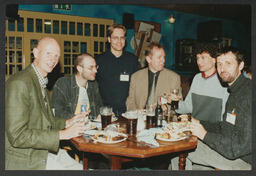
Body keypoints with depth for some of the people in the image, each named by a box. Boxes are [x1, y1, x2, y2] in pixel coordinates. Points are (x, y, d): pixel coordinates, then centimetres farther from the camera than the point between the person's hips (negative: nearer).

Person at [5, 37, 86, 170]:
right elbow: (17, 136, -23)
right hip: (25, 160, -8)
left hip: (45, 151, 9)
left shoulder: (41, 84, 11)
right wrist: (62, 134, -22)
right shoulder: (19, 83, -20)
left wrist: (67, 122, 3)